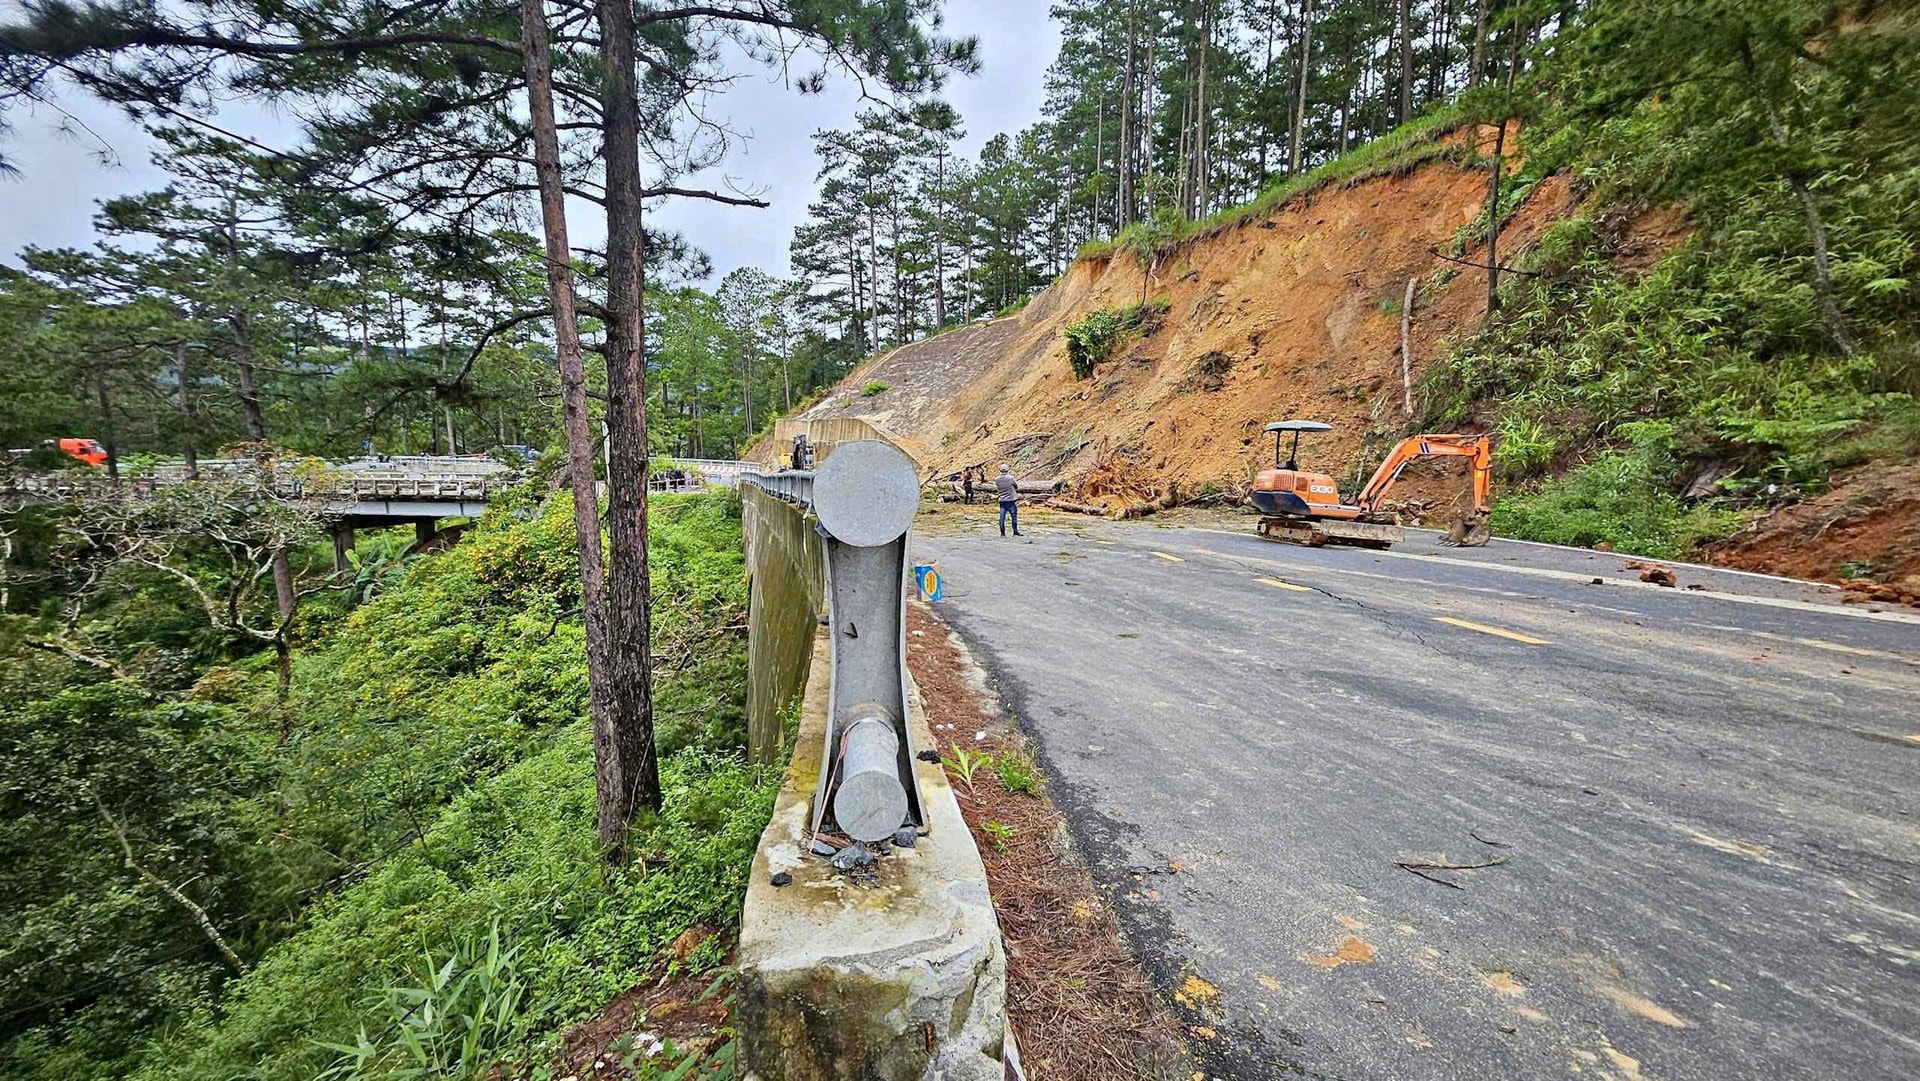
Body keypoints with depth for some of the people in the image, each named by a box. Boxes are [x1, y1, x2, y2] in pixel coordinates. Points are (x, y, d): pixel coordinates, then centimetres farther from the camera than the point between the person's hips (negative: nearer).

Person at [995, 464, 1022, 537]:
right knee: (1014, 516, 6)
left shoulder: (997, 479, -2)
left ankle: (1002, 533, 1)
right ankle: (1015, 532, 12)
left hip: (1002, 500, 3)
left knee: (1002, 517, 3)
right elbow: (1017, 486, 0)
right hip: (1011, 500, -3)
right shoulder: (1010, 478, -12)